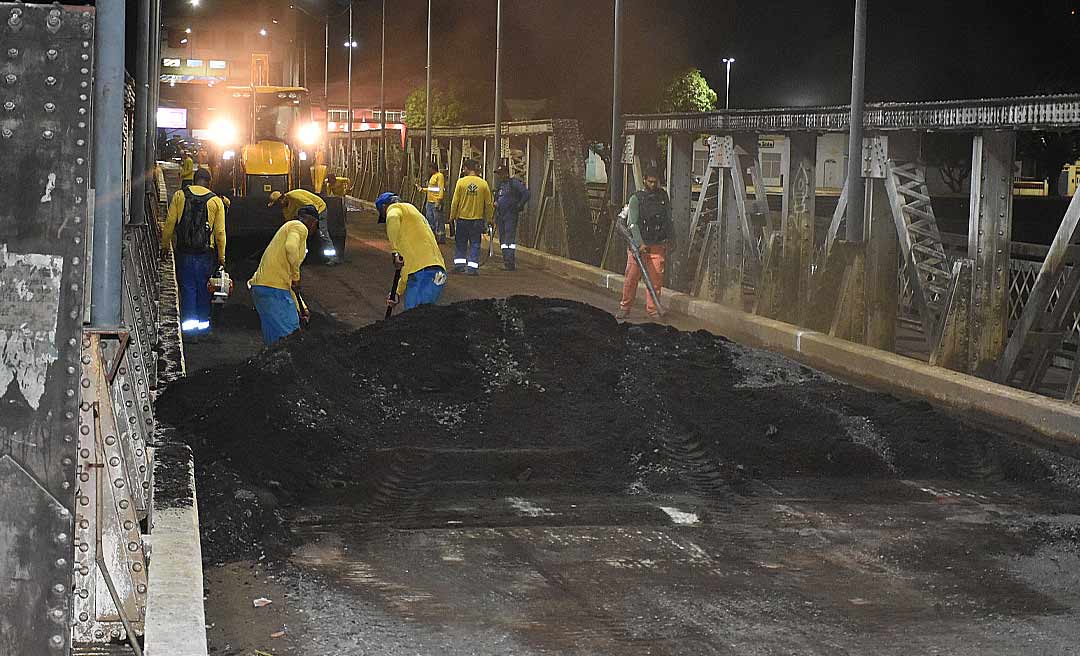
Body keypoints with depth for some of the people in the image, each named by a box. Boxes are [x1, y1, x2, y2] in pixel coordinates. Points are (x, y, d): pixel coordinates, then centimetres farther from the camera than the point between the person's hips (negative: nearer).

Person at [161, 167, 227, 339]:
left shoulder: (179, 195, 0)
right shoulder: (216, 201, -1)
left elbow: (170, 223, -1)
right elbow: (220, 232, -1)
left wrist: (166, 244, 12)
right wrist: (221, 257, 6)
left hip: (184, 251, 0)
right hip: (205, 252, 0)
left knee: (187, 287, 6)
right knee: (203, 288, 12)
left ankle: (189, 324, -1)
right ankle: (203, 323, 17)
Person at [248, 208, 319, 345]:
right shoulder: (300, 227, 0)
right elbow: (291, 247, -25)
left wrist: (301, 308, 33)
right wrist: (296, 277, -13)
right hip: (274, 288, -10)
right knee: (288, 335, -9)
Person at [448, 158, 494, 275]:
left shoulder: (461, 182, -7)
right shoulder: (483, 183, -3)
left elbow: (455, 201, -5)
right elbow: (489, 203, 1)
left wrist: (452, 216, 5)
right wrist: (489, 218, 11)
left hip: (462, 218, -1)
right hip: (477, 219, 1)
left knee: (460, 244, 12)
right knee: (475, 244, 6)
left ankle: (459, 265, 9)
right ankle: (473, 268, 2)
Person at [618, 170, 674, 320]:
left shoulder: (663, 197, 9)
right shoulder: (636, 199, -3)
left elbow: (668, 220, 20)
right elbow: (633, 223, -11)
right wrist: (640, 243, -20)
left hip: (657, 245, 3)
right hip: (637, 244, -3)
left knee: (656, 278, -3)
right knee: (631, 277, -2)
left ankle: (652, 308, 6)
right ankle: (625, 307, 8)